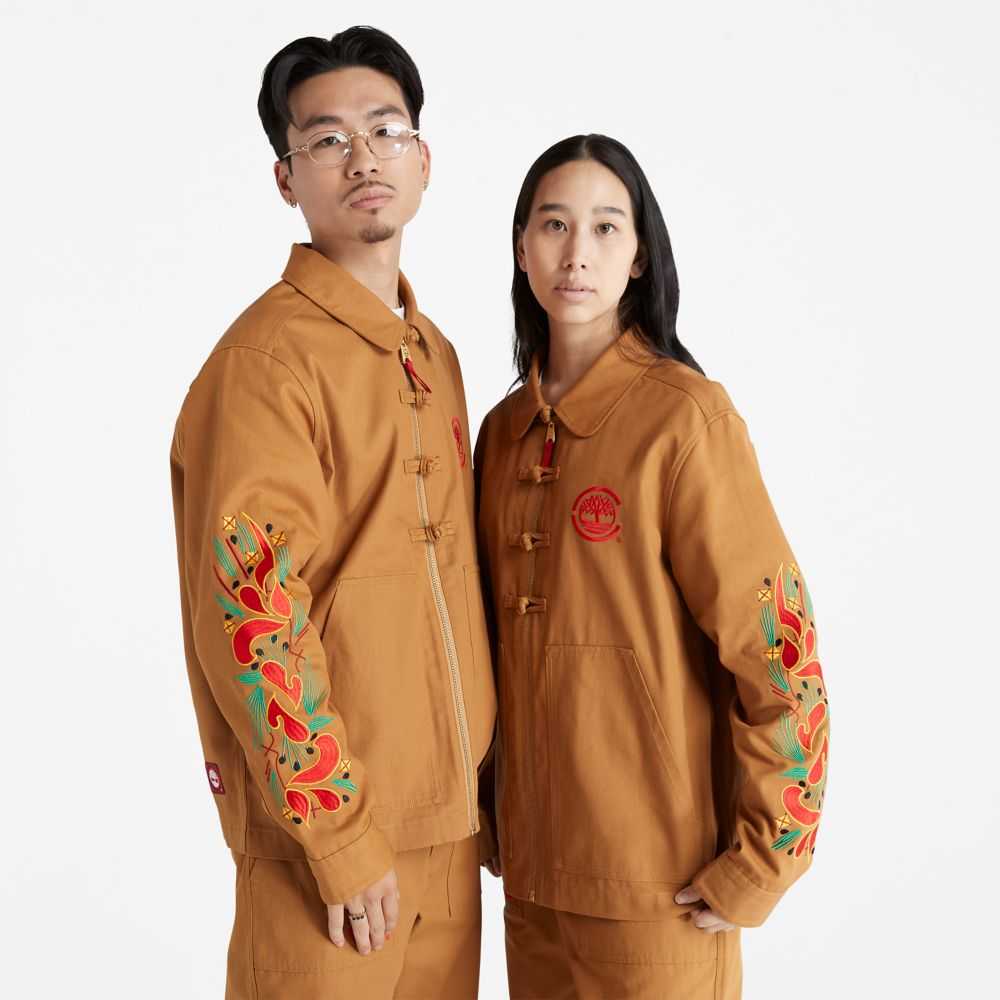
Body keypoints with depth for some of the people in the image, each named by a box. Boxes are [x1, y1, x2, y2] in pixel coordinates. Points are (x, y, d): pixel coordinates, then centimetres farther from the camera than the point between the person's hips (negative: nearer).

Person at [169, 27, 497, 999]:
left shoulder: (434, 354, 11)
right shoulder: (269, 357, -13)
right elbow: (250, 618, -18)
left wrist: (475, 779, 13)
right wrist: (343, 832, -16)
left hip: (447, 815, 7)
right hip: (328, 826, -7)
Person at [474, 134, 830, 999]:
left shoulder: (686, 416, -14)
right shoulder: (505, 429, 5)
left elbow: (778, 653, -14)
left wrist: (758, 865, -13)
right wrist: (493, 814, 12)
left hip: (657, 875, -6)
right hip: (532, 861, 6)